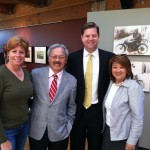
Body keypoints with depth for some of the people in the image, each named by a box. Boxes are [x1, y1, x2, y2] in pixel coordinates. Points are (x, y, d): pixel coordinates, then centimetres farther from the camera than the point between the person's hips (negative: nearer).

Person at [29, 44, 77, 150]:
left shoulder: (72, 81, -4)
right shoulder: (35, 74, -6)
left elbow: (71, 106, 5)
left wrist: (68, 126, 2)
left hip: (60, 132, 1)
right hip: (36, 130, 0)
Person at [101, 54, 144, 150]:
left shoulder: (133, 87, -19)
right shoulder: (111, 83, 3)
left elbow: (138, 118, -20)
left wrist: (131, 142, -18)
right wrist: (105, 126, 10)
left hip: (123, 137, -6)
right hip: (108, 131, 7)